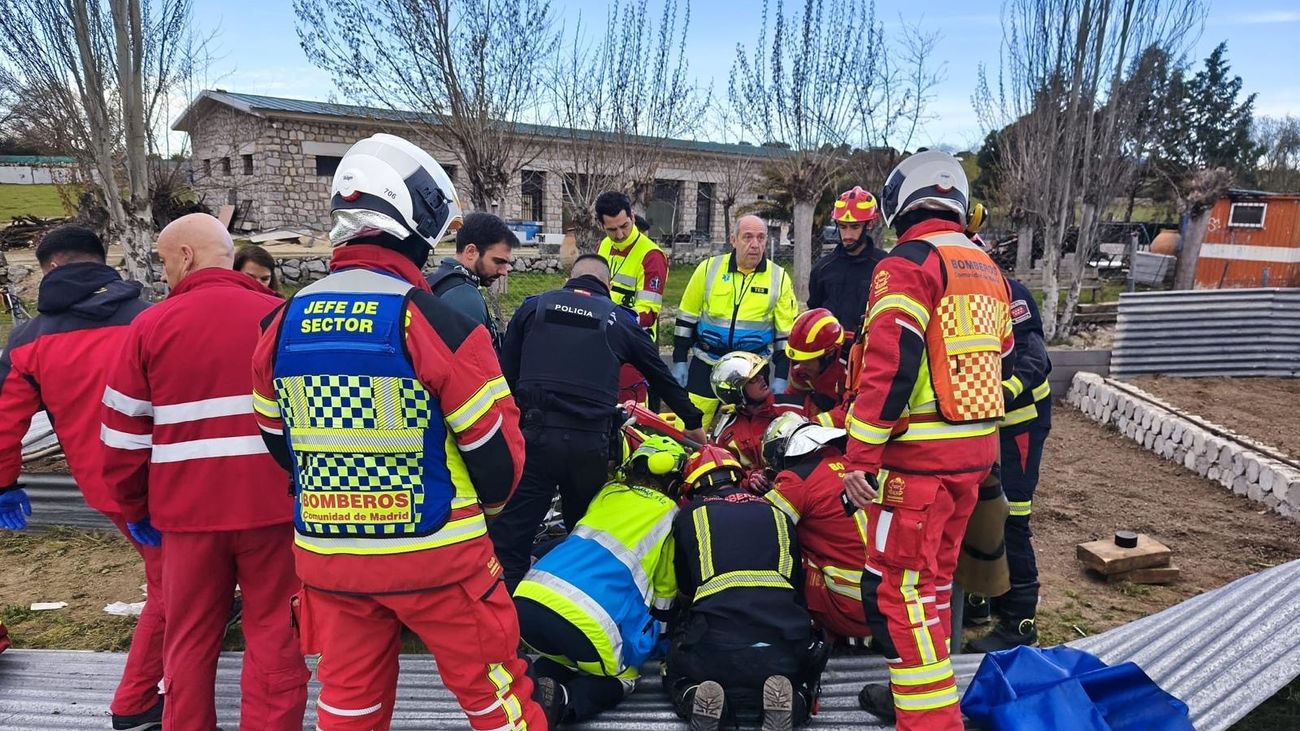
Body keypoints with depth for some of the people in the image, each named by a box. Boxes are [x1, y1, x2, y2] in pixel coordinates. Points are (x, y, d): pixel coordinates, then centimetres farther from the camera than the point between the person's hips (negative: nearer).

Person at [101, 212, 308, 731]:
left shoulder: (152, 325, -2)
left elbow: (123, 431, 1)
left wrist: (134, 507, 13)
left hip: (190, 507, 1)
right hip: (271, 502, 0)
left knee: (189, 640, 16)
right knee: (274, 634, 9)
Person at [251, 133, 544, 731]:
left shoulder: (284, 323, 0)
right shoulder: (438, 322, -18)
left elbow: (276, 440, 12)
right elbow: (496, 452, -12)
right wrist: (488, 503, 10)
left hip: (323, 553, 6)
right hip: (433, 553, -5)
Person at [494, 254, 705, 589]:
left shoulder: (533, 306, 14)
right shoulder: (621, 319, 14)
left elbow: (506, 372, 12)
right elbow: (663, 377, 24)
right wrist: (692, 422, 37)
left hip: (533, 434, -1)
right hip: (590, 442, 1)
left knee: (509, 539, 2)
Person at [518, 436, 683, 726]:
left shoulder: (607, 492, 21)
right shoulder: (668, 516, 10)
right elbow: (663, 597, 18)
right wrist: (656, 647, 35)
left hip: (527, 600, 5)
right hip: (586, 620, -5)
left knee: (565, 654, 34)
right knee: (621, 678, 22)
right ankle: (561, 701, -6)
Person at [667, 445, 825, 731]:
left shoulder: (689, 515, 12)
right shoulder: (777, 515, 17)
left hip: (713, 649, -1)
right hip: (784, 651, 1)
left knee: (677, 675, 30)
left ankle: (695, 698, -4)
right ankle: (793, 701, -2)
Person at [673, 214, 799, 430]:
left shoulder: (779, 278, -1)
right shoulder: (709, 268, -1)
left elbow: (786, 333, 4)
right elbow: (686, 317, 6)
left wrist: (781, 377, 0)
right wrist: (679, 361, 3)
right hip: (706, 365, 0)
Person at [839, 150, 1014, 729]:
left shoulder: (907, 263, -12)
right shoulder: (987, 268, 15)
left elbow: (889, 367, -21)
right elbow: (1002, 358, 20)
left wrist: (860, 455, -19)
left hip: (919, 454, -9)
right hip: (976, 449, 9)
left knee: (897, 587, -2)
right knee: (933, 575, 19)